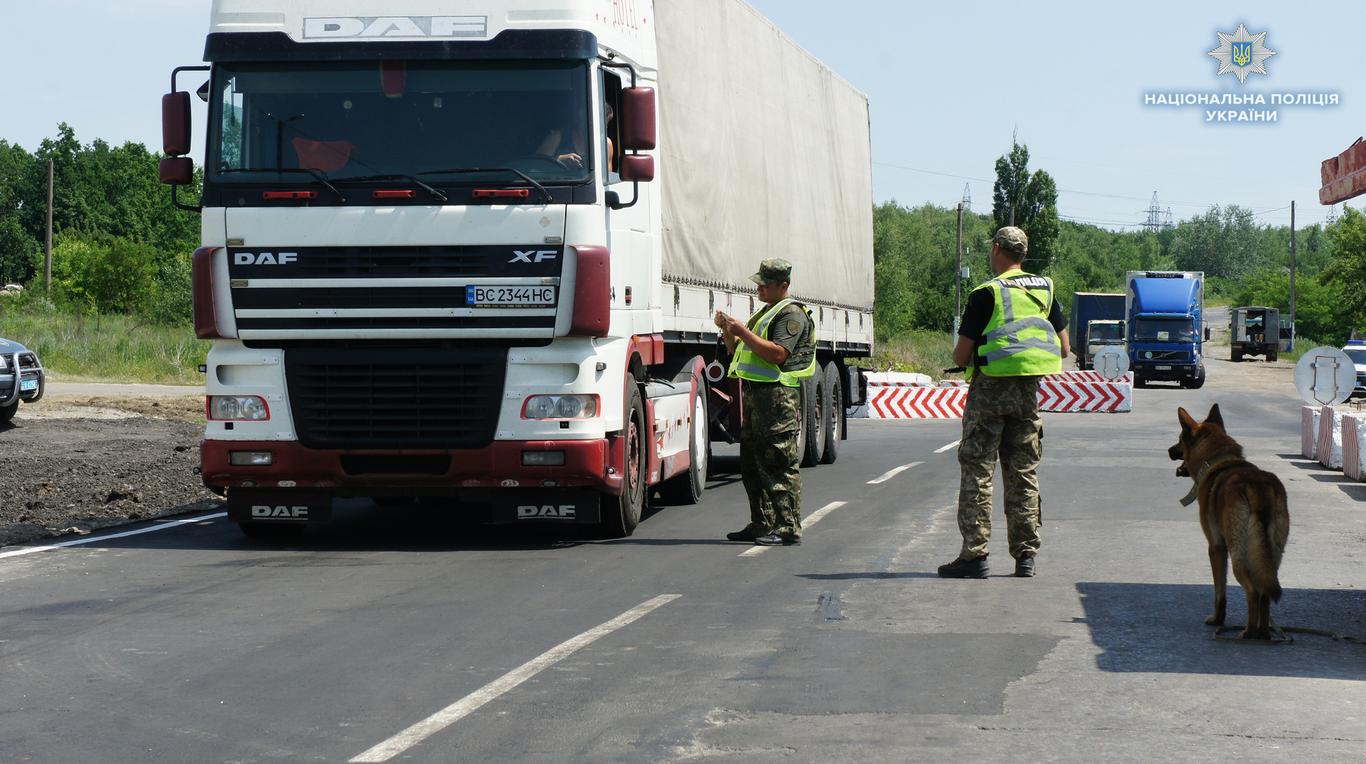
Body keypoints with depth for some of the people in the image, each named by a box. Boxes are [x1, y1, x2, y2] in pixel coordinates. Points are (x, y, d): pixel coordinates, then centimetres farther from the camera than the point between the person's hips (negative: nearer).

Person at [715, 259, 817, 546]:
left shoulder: (791, 314, -8)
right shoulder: (764, 313, 23)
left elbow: (777, 353, -21)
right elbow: (738, 351, 26)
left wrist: (743, 331, -19)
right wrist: (728, 331, 7)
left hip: (777, 395, -10)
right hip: (754, 393, 10)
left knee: (780, 464, -11)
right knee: (752, 462, 12)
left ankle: (788, 528, -11)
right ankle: (762, 524, 19)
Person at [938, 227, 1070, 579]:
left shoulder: (986, 294, -11)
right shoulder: (1045, 291, 7)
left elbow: (961, 355, -10)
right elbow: (1064, 349, 11)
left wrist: (959, 357, 12)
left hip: (989, 389, -5)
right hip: (1028, 391, 5)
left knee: (976, 472, 0)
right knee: (1023, 473, 10)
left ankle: (974, 554, -4)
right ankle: (1025, 555, 9)